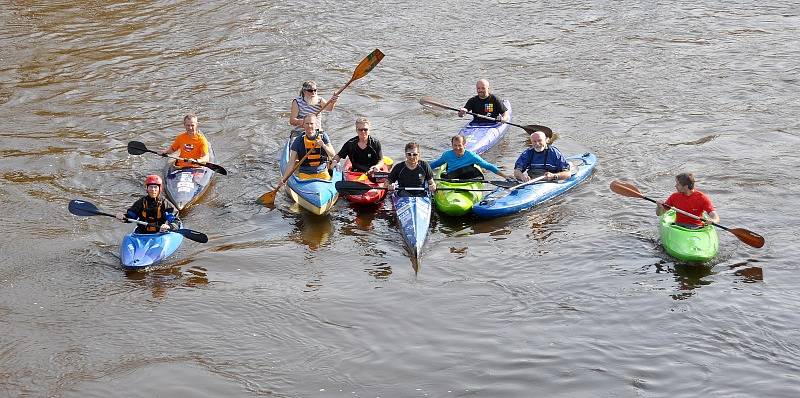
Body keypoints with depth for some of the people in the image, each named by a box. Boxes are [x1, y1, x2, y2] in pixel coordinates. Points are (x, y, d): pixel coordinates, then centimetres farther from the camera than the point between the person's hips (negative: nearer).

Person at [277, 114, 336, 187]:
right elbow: (291, 163, -3)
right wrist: (283, 179, -13)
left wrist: (323, 145, -20)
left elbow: (333, 155, -1)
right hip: (305, 175, -1)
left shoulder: (323, 136, 4)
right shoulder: (298, 141, -1)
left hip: (322, 173, 1)